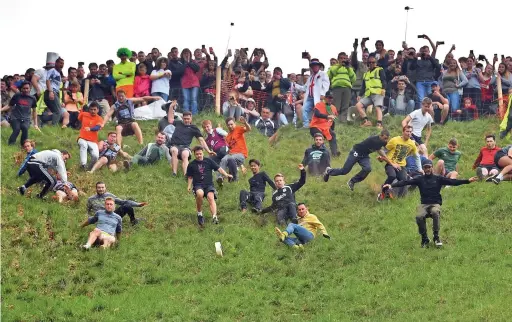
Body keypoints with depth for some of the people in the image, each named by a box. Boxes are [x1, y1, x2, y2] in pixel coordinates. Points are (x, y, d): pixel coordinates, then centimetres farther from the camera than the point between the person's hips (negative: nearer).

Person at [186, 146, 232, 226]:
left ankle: (215, 217, -44)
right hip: (198, 185, 0)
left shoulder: (208, 161, 11)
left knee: (211, 197, -29)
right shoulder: (191, 165, 13)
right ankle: (199, 214, -16)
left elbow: (218, 168, 6)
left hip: (209, 184, 0)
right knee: (200, 194, -35)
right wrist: (189, 186, 2)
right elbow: (190, 177, 19)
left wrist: (226, 174, -8)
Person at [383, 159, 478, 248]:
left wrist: (467, 181, -12)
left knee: (435, 213, -36)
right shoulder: (419, 179, 9)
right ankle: (424, 239, -10)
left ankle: (436, 237, -24)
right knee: (419, 217, -31)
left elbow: (452, 181, 0)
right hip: (424, 204, 1)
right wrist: (392, 185, -14)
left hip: (435, 204, -1)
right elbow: (406, 182, -1)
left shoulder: (438, 179, 8)